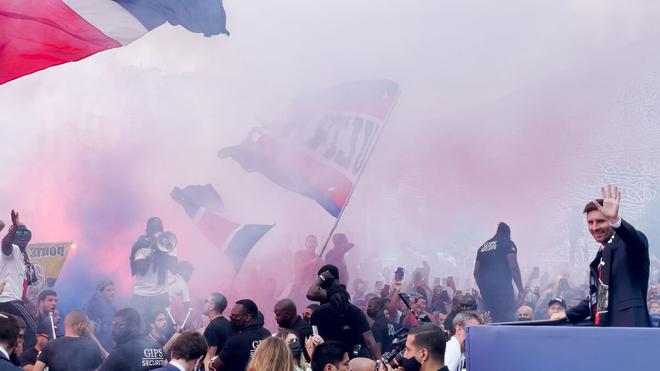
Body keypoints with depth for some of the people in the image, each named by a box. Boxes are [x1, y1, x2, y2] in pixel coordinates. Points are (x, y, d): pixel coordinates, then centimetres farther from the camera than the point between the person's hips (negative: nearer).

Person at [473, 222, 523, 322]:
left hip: (486, 290, 6)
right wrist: (521, 290, -8)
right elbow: (513, 267, -10)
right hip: (502, 288, -6)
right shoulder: (508, 244, 2)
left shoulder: (483, 247, 19)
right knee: (507, 320, -9)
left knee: (493, 320, 11)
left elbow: (476, 272, 17)